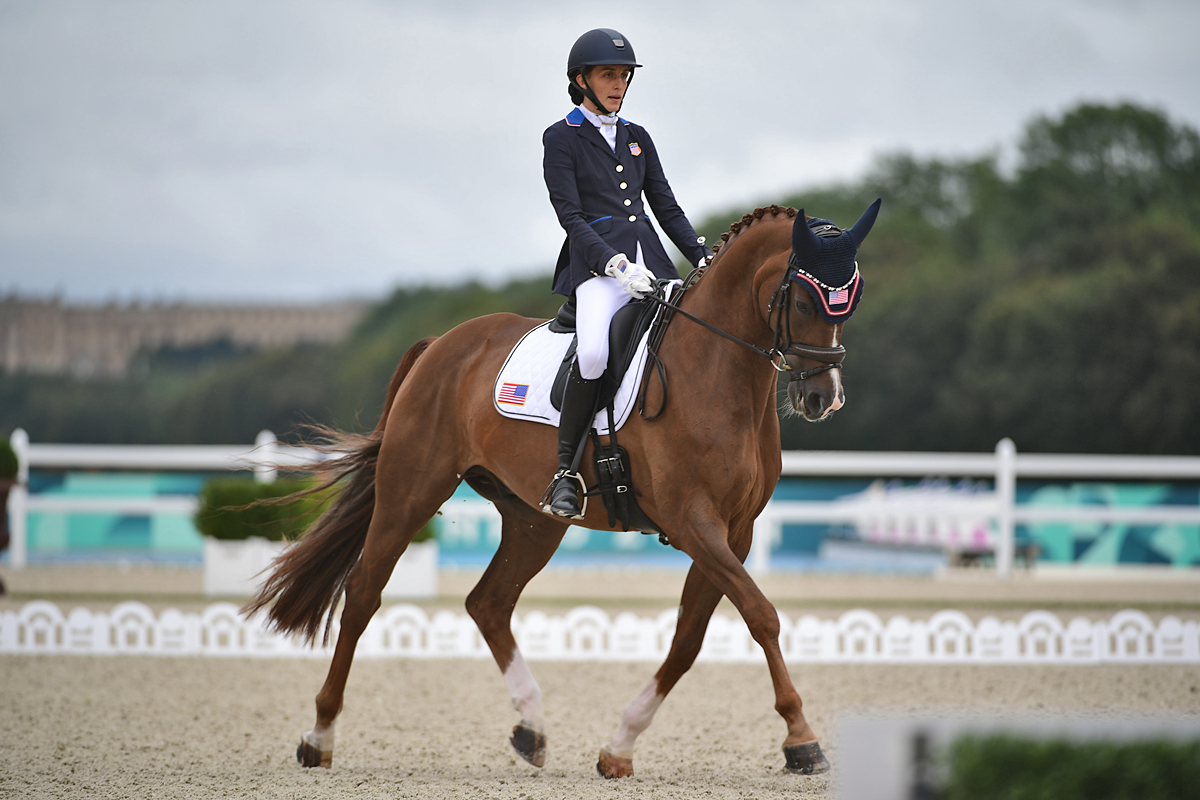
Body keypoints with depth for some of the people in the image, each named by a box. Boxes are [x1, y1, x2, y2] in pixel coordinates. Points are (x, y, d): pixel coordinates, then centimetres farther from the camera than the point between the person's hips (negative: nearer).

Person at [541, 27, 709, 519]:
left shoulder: (637, 138, 20)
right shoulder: (561, 139, 4)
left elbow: (667, 208, 19)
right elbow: (570, 215, -6)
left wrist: (703, 258, 4)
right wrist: (615, 264, -20)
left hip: (650, 258, 6)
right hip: (597, 263, -6)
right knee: (593, 351, -34)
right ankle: (565, 473, -24)